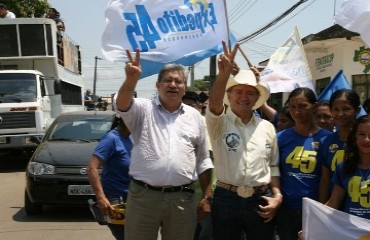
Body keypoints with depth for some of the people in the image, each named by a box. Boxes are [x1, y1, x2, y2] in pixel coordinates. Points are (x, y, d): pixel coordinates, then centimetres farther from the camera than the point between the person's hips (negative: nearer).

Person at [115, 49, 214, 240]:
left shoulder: (194, 116, 12)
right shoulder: (143, 109, 3)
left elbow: (203, 161, 14)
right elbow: (122, 105, -21)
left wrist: (207, 197, 9)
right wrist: (131, 78, -40)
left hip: (182, 198, 3)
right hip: (143, 196, -2)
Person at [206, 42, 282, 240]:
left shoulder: (267, 127, 10)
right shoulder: (219, 123, -1)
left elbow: (273, 165, 14)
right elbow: (214, 104, -24)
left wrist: (277, 195, 2)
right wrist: (224, 73, -39)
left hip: (260, 199, 3)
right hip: (226, 199, -2)